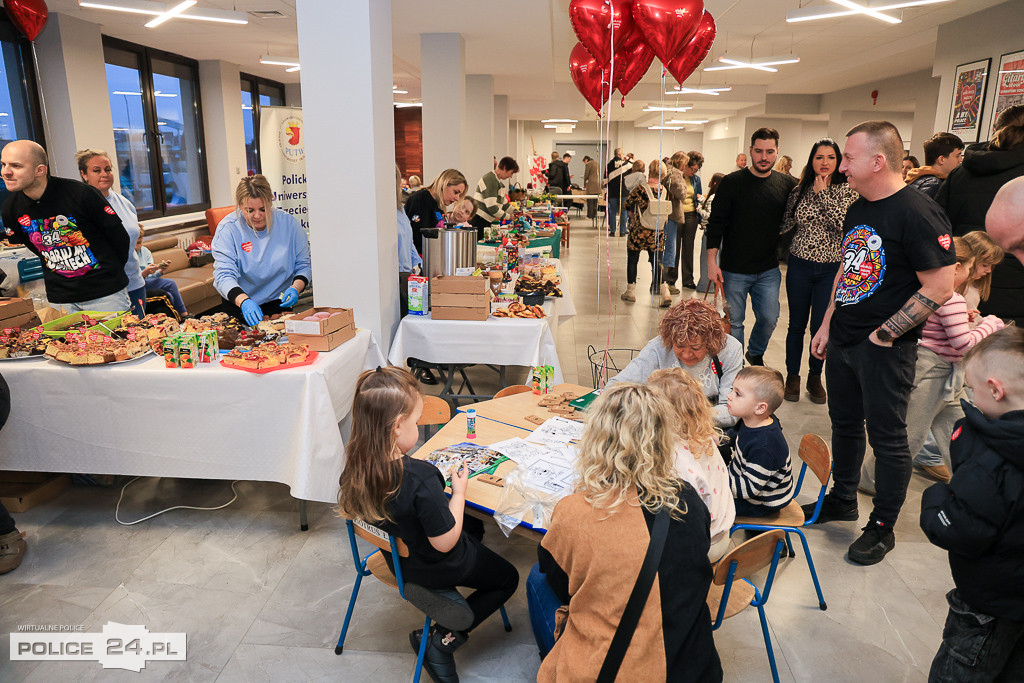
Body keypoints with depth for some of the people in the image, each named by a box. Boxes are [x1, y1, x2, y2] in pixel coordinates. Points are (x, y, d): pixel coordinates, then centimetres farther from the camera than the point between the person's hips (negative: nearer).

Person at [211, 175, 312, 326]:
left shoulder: (289, 223, -4)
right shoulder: (227, 228, -9)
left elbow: (304, 266, 4)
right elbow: (224, 275, -17)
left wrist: (295, 288, -18)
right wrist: (244, 301, -37)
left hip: (278, 303, 1)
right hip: (239, 307, -1)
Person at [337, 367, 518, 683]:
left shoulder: (356, 464, -19)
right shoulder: (421, 478, -40)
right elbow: (444, 543, -29)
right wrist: (459, 491, -16)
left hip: (395, 555, 7)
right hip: (435, 567, -7)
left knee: (474, 528, 31)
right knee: (507, 578, 18)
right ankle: (443, 639, 8)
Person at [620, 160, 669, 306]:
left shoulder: (640, 189, -13)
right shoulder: (664, 191, -4)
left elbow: (627, 204, 0)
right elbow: (665, 212, 7)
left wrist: (633, 215, 20)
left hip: (638, 232, -3)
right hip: (657, 234, 3)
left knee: (632, 260, 13)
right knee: (656, 262, 10)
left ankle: (630, 291, 20)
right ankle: (665, 292, -4)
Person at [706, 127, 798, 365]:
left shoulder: (787, 184, 3)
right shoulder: (732, 182, -5)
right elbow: (716, 223, -5)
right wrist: (712, 261, -9)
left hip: (769, 270, 3)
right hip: (734, 269, -3)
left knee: (769, 318, 8)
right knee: (734, 321, 5)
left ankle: (756, 354, 36)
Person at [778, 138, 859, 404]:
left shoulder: (847, 190, -3)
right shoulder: (799, 190, 4)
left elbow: (845, 223, -19)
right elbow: (787, 225, 12)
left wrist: (823, 193, -16)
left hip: (831, 268, -2)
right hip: (800, 265, 2)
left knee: (821, 326, 5)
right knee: (797, 324, 9)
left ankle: (815, 377, 25)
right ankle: (792, 376, 23)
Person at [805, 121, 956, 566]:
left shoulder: (917, 213, -18)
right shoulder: (858, 210, 9)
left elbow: (940, 287, -20)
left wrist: (884, 333, -17)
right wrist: (828, 324, 13)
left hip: (885, 349, -8)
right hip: (843, 342, 8)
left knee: (887, 438, 5)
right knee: (845, 424, 19)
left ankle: (883, 527, 20)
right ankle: (841, 500, 37)